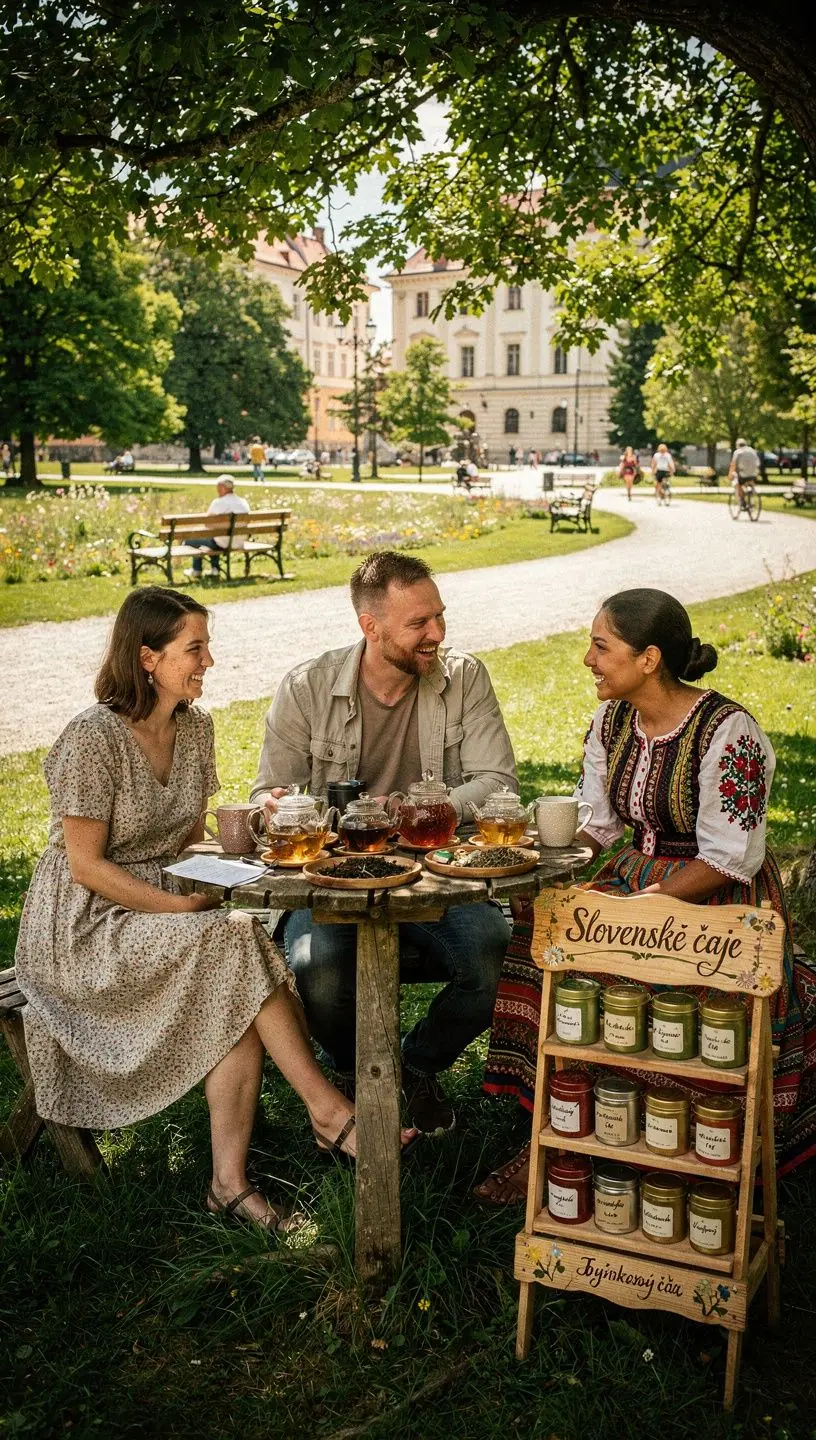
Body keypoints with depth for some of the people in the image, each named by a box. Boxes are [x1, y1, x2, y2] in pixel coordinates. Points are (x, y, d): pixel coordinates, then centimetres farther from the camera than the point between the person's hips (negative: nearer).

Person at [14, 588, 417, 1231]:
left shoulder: (194, 727, 5)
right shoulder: (93, 738, -18)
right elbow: (86, 866, -18)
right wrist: (187, 908, -21)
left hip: (166, 904, 7)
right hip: (84, 929, -6)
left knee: (237, 996, -24)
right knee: (238, 942, -28)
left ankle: (231, 1180, -18)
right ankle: (329, 1112, -19)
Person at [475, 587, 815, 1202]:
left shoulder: (727, 732, -18)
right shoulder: (611, 722, 4)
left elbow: (727, 860, -18)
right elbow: (597, 825, 9)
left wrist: (637, 906, -24)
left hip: (717, 899, -6)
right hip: (637, 876, 6)